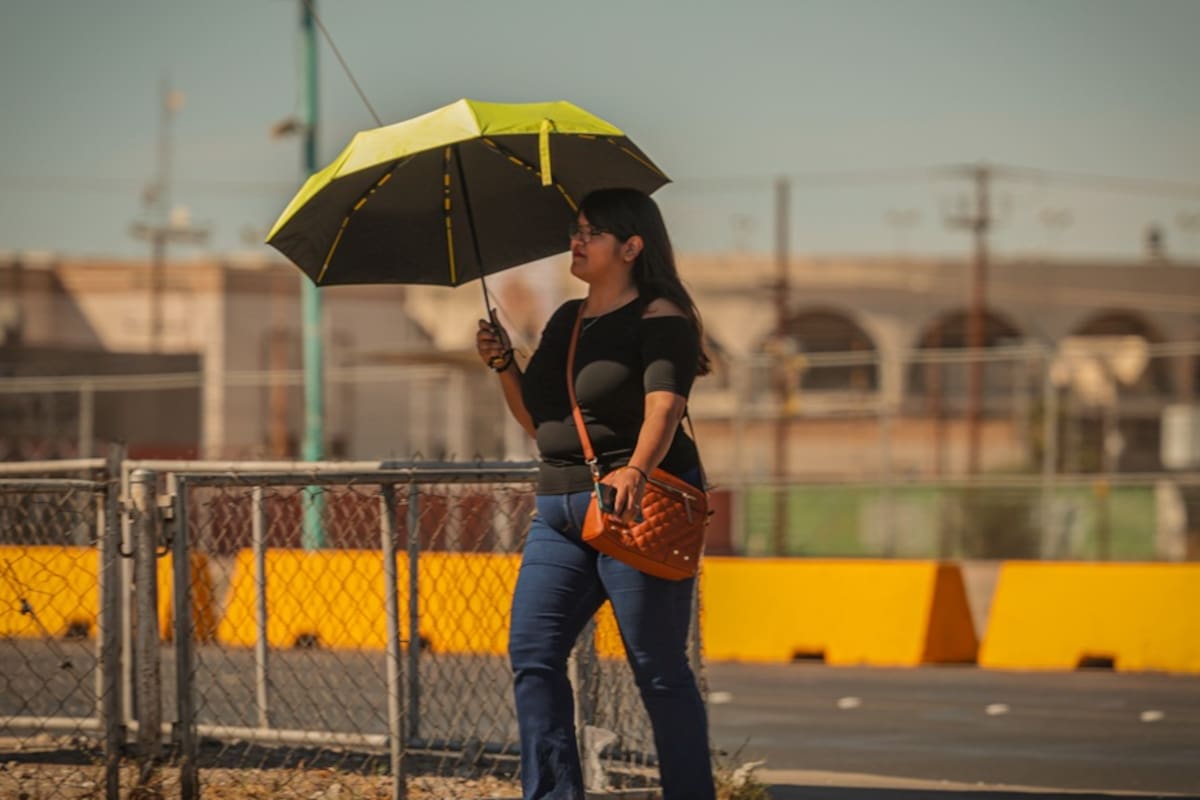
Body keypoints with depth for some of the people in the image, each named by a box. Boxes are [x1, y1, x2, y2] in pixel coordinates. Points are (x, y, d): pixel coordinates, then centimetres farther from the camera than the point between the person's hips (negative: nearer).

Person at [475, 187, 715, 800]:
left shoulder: (660, 319, -6)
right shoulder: (566, 319, 18)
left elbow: (663, 406, -23)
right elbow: (538, 421, 23)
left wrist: (636, 470, -40)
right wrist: (502, 363, 6)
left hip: (634, 504, -8)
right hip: (559, 510, 8)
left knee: (659, 670, -5)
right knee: (532, 655, -2)